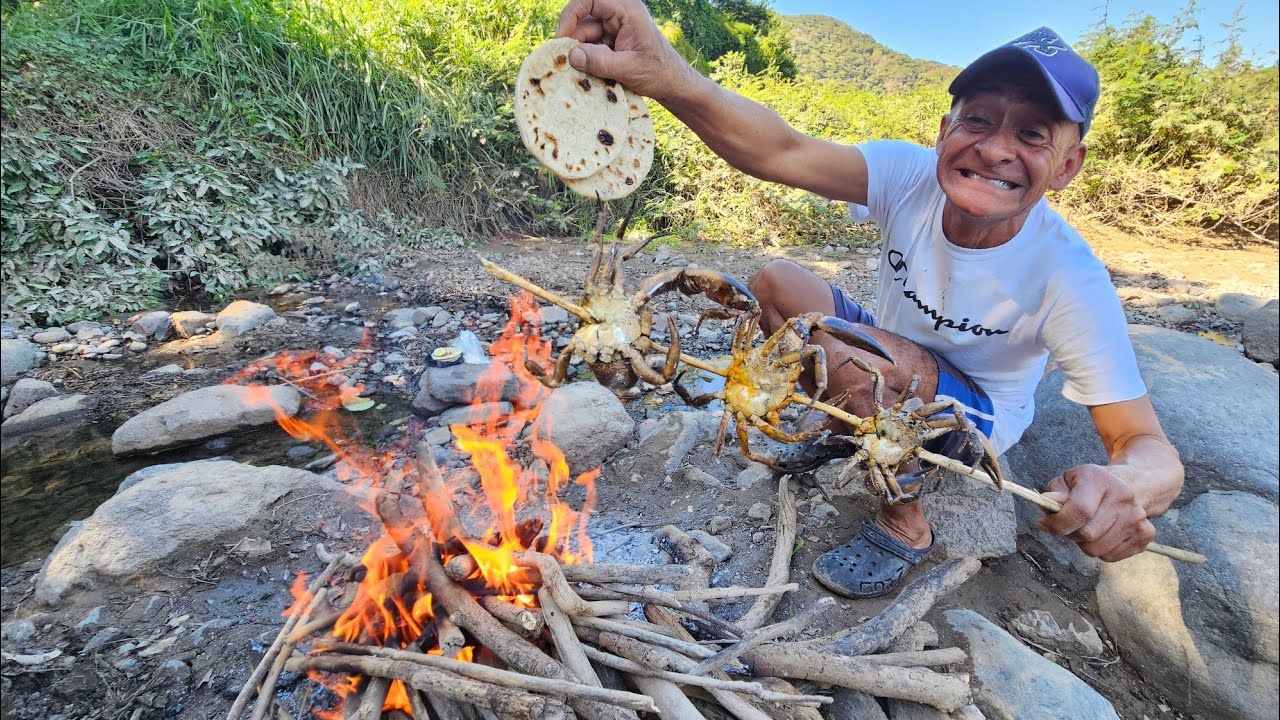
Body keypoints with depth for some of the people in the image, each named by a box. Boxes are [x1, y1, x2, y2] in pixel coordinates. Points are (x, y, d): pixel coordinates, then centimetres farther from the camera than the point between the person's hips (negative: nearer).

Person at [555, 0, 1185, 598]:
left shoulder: (1069, 278, -29)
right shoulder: (913, 176, -22)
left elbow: (1151, 449, -27)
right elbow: (785, 151, -41)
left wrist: (1123, 485, -54)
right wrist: (668, 77, -59)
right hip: (890, 365, 4)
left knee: (847, 347, -33)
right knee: (777, 283, -10)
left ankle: (906, 524, -7)